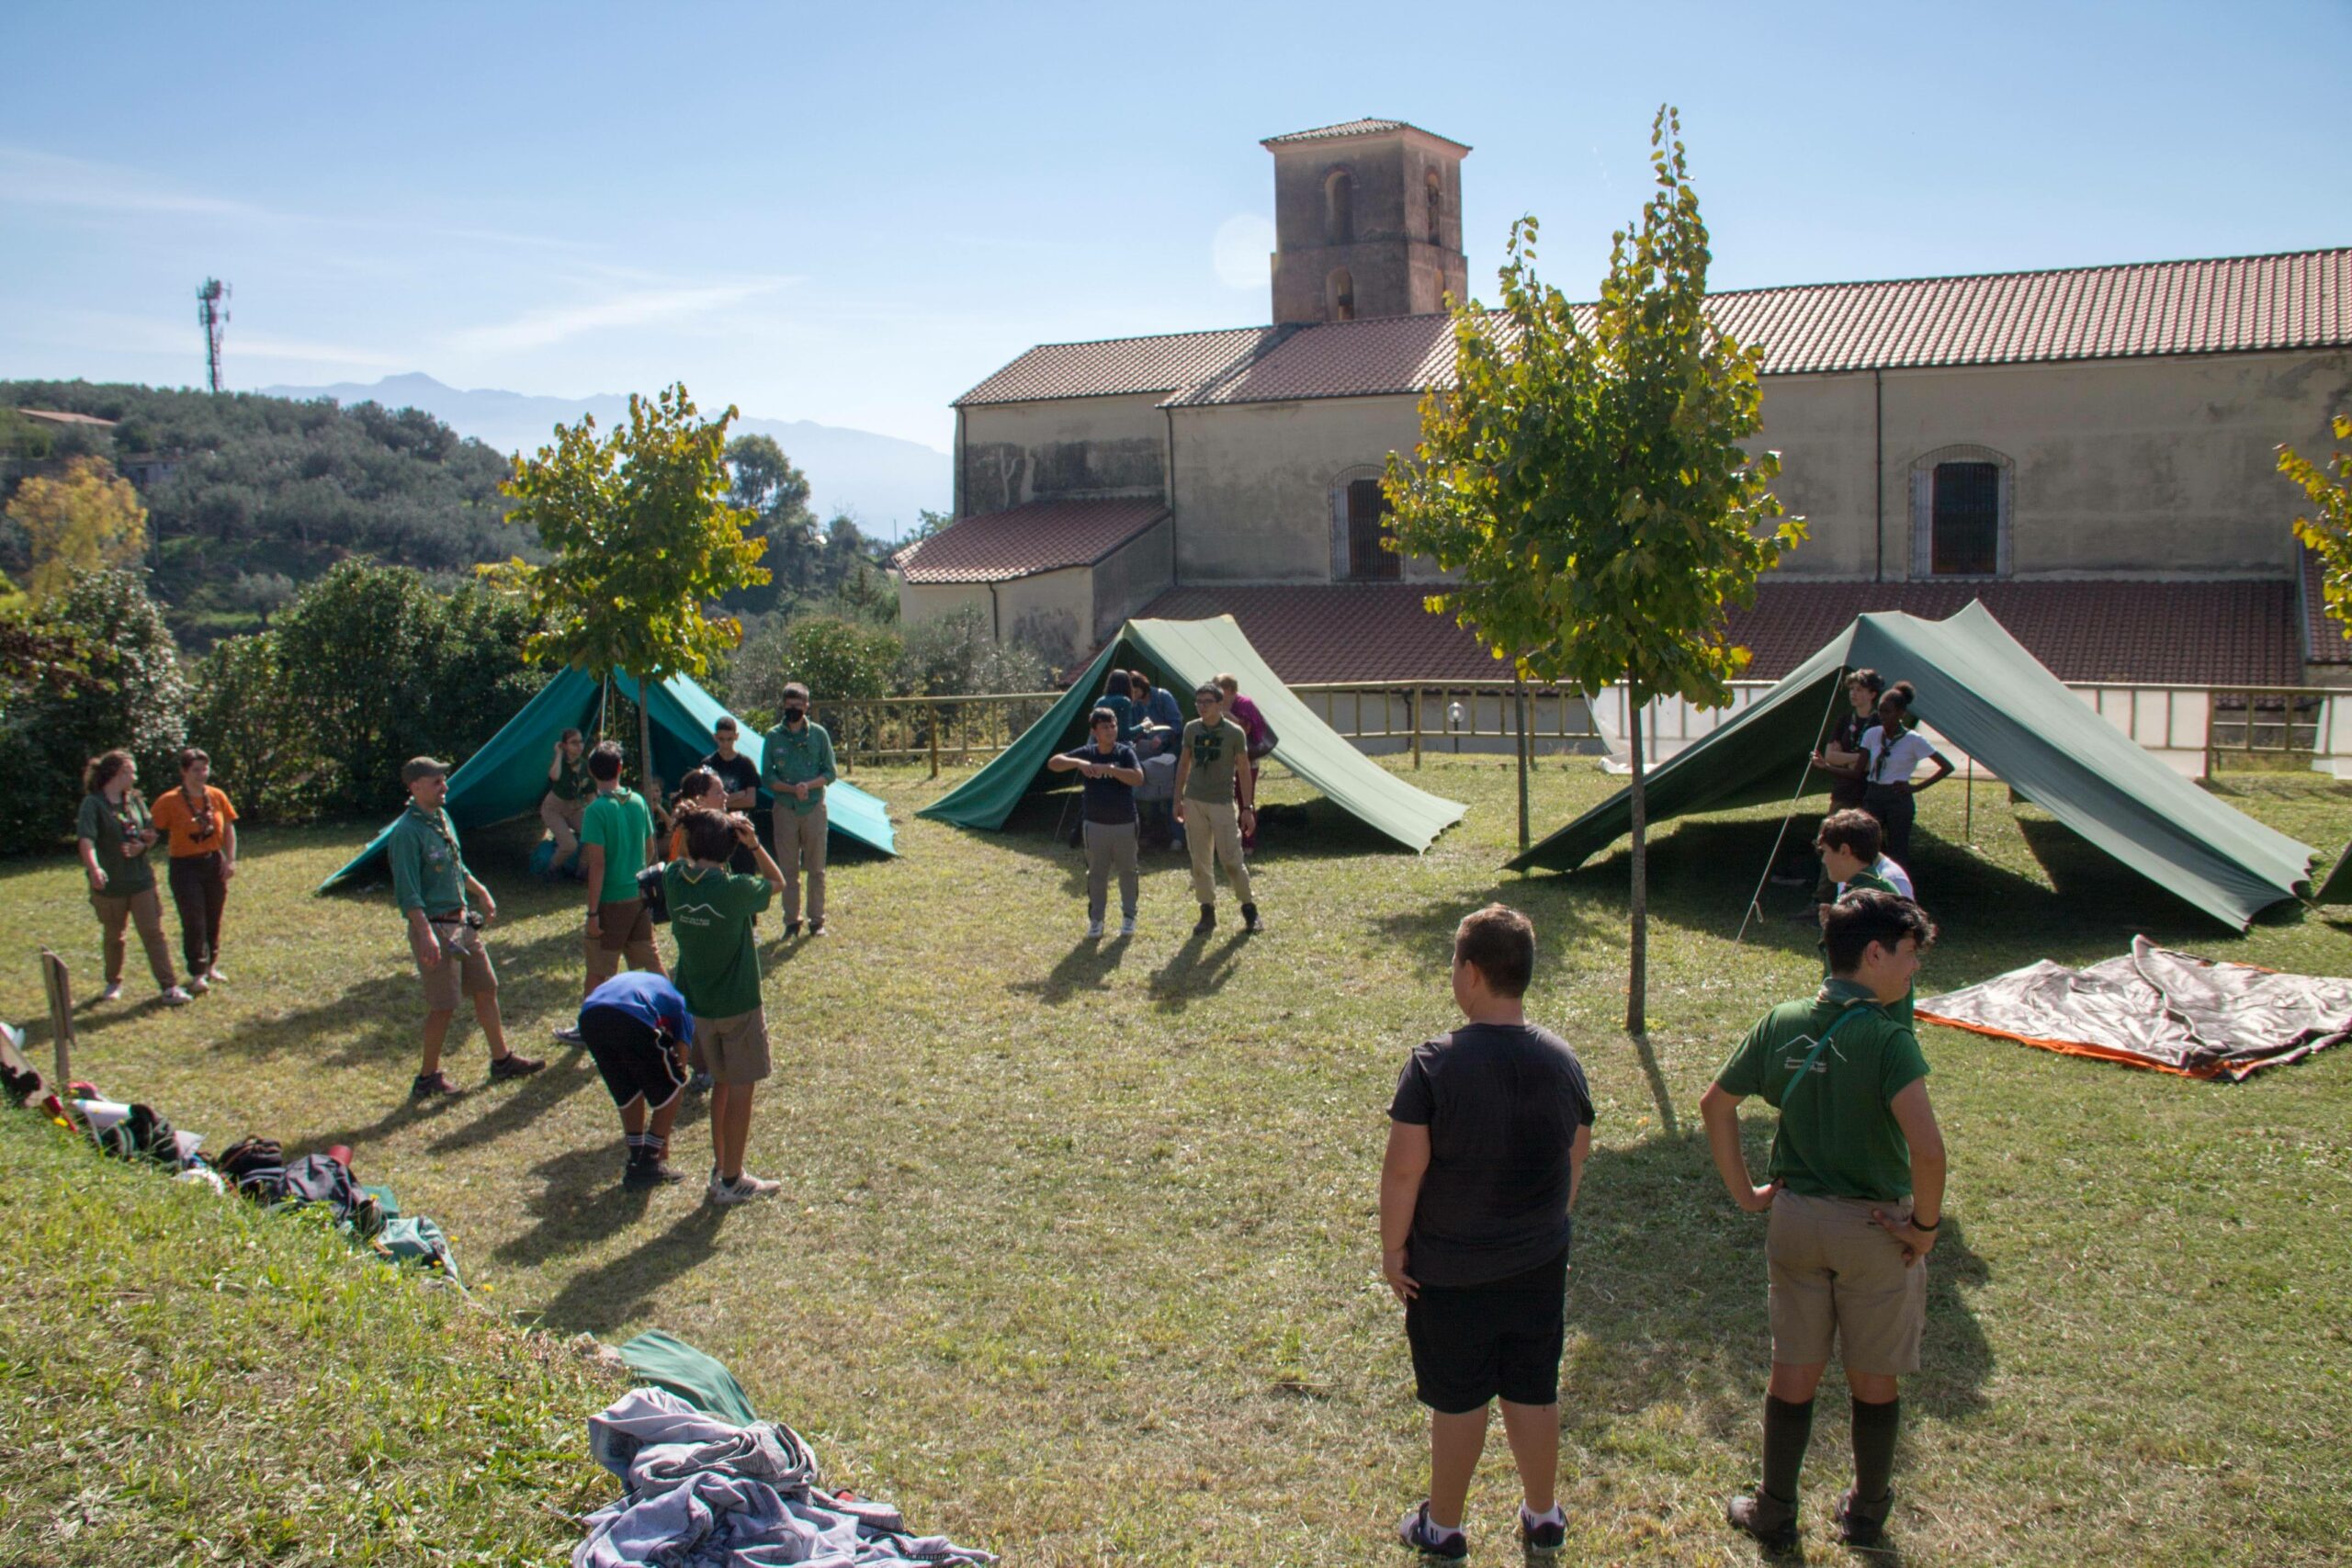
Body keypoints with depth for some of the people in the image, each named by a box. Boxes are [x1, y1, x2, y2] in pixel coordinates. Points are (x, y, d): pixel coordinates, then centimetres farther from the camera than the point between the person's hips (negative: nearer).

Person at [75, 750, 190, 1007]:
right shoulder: (93, 803, -11)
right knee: (113, 936, 14)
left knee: (153, 933, -2)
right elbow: (87, 840, -25)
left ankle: (169, 987, -3)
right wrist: (94, 868, -41)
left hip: (141, 879, 3)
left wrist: (143, 845, -12)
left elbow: (151, 833, 12)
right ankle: (113, 983, 34)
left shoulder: (135, 800, 6)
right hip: (110, 885, -3)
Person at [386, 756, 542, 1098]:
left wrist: (481, 892, 26)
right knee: (443, 1005, -2)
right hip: (435, 927, -9)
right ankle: (428, 1077, 12)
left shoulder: (442, 818, 9)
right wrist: (426, 935, -28)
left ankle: (502, 1060, 25)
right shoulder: (406, 832, -19)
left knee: (486, 988, 14)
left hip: (462, 922, 9)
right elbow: (407, 892, -22)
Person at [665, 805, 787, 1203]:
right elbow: (777, 881, -4)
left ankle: (719, 1168, 29)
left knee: (721, 1083, 21)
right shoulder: (734, 890, -22)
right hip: (737, 1005, -6)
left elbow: (688, 861, 15)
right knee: (740, 1088, 7)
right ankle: (732, 1181, 14)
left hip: (697, 1003, 6)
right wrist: (754, 843, -15)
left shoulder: (674, 878, -8)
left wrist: (701, 825, -2)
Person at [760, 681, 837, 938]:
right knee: (788, 868, 4)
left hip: (814, 808, 0)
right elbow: (766, 777, 0)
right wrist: (792, 789, -16)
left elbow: (829, 772, 2)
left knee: (816, 868, 5)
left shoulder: (818, 733, 2)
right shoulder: (773, 736, 2)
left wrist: (809, 785, -16)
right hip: (785, 808, 0)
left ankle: (817, 920, 13)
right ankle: (792, 921, 12)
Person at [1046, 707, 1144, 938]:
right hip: (1096, 825, 1)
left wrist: (1110, 769, -33)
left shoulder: (1125, 753, -8)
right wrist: (1078, 763, -28)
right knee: (1096, 873, 9)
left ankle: (1129, 916, 24)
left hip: (1125, 824, -1)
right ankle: (1096, 918, 20)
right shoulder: (1086, 753, -3)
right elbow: (1053, 763, -11)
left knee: (1127, 871, 11)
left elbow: (1138, 778, -24)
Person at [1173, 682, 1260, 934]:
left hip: (1222, 803, -4)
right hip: (1194, 802, 4)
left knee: (1231, 858, -6)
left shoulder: (1234, 733, -6)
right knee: (1199, 861, 5)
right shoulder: (1191, 729, 4)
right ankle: (1208, 912, 14)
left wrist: (1247, 808, -6)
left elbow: (1244, 771, -3)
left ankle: (1248, 907, 12)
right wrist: (1178, 799, 11)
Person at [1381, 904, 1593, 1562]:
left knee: (1457, 1401, 12)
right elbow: (1577, 1156, 5)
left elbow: (1404, 1168, -20)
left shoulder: (1434, 1064, -22)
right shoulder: (1562, 1058, -7)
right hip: (1540, 1262, 4)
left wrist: (1392, 1247, -7)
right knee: (1534, 1392, 19)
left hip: (1451, 1269, -4)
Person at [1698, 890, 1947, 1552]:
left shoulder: (1782, 1024, -3)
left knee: (1793, 1372, 17)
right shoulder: (1888, 1039, -21)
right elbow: (1927, 1149, -31)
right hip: (1875, 1228, -4)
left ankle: (1774, 1513, 27)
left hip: (1795, 1219, 4)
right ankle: (1865, 1513, 33)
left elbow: (1714, 1104, 5)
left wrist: (1745, 1192, 12)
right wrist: (1925, 1224, -15)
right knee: (1874, 1380, 16)